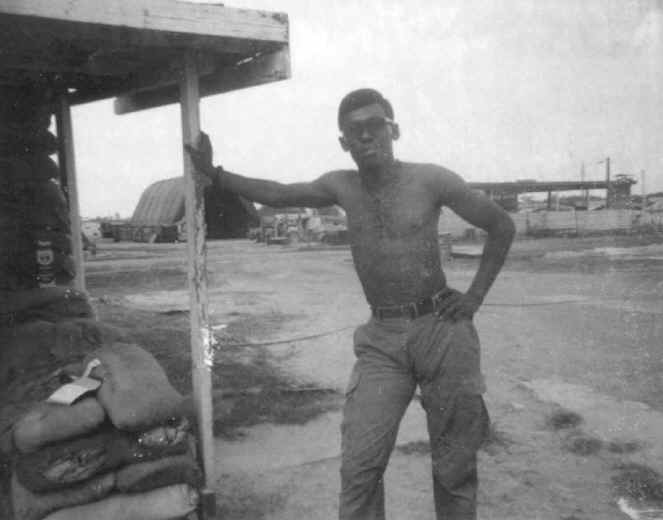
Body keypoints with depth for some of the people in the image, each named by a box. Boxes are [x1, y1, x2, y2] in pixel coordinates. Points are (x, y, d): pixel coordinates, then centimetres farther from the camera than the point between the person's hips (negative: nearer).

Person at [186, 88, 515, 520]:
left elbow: (502, 226, 2)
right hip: (381, 339, 3)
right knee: (360, 464, -5)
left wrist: (476, 295, -3)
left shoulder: (431, 180, -6)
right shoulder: (341, 187, 5)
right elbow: (277, 194, 12)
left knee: (454, 464, 8)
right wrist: (215, 174, 2)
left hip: (442, 331, -2)